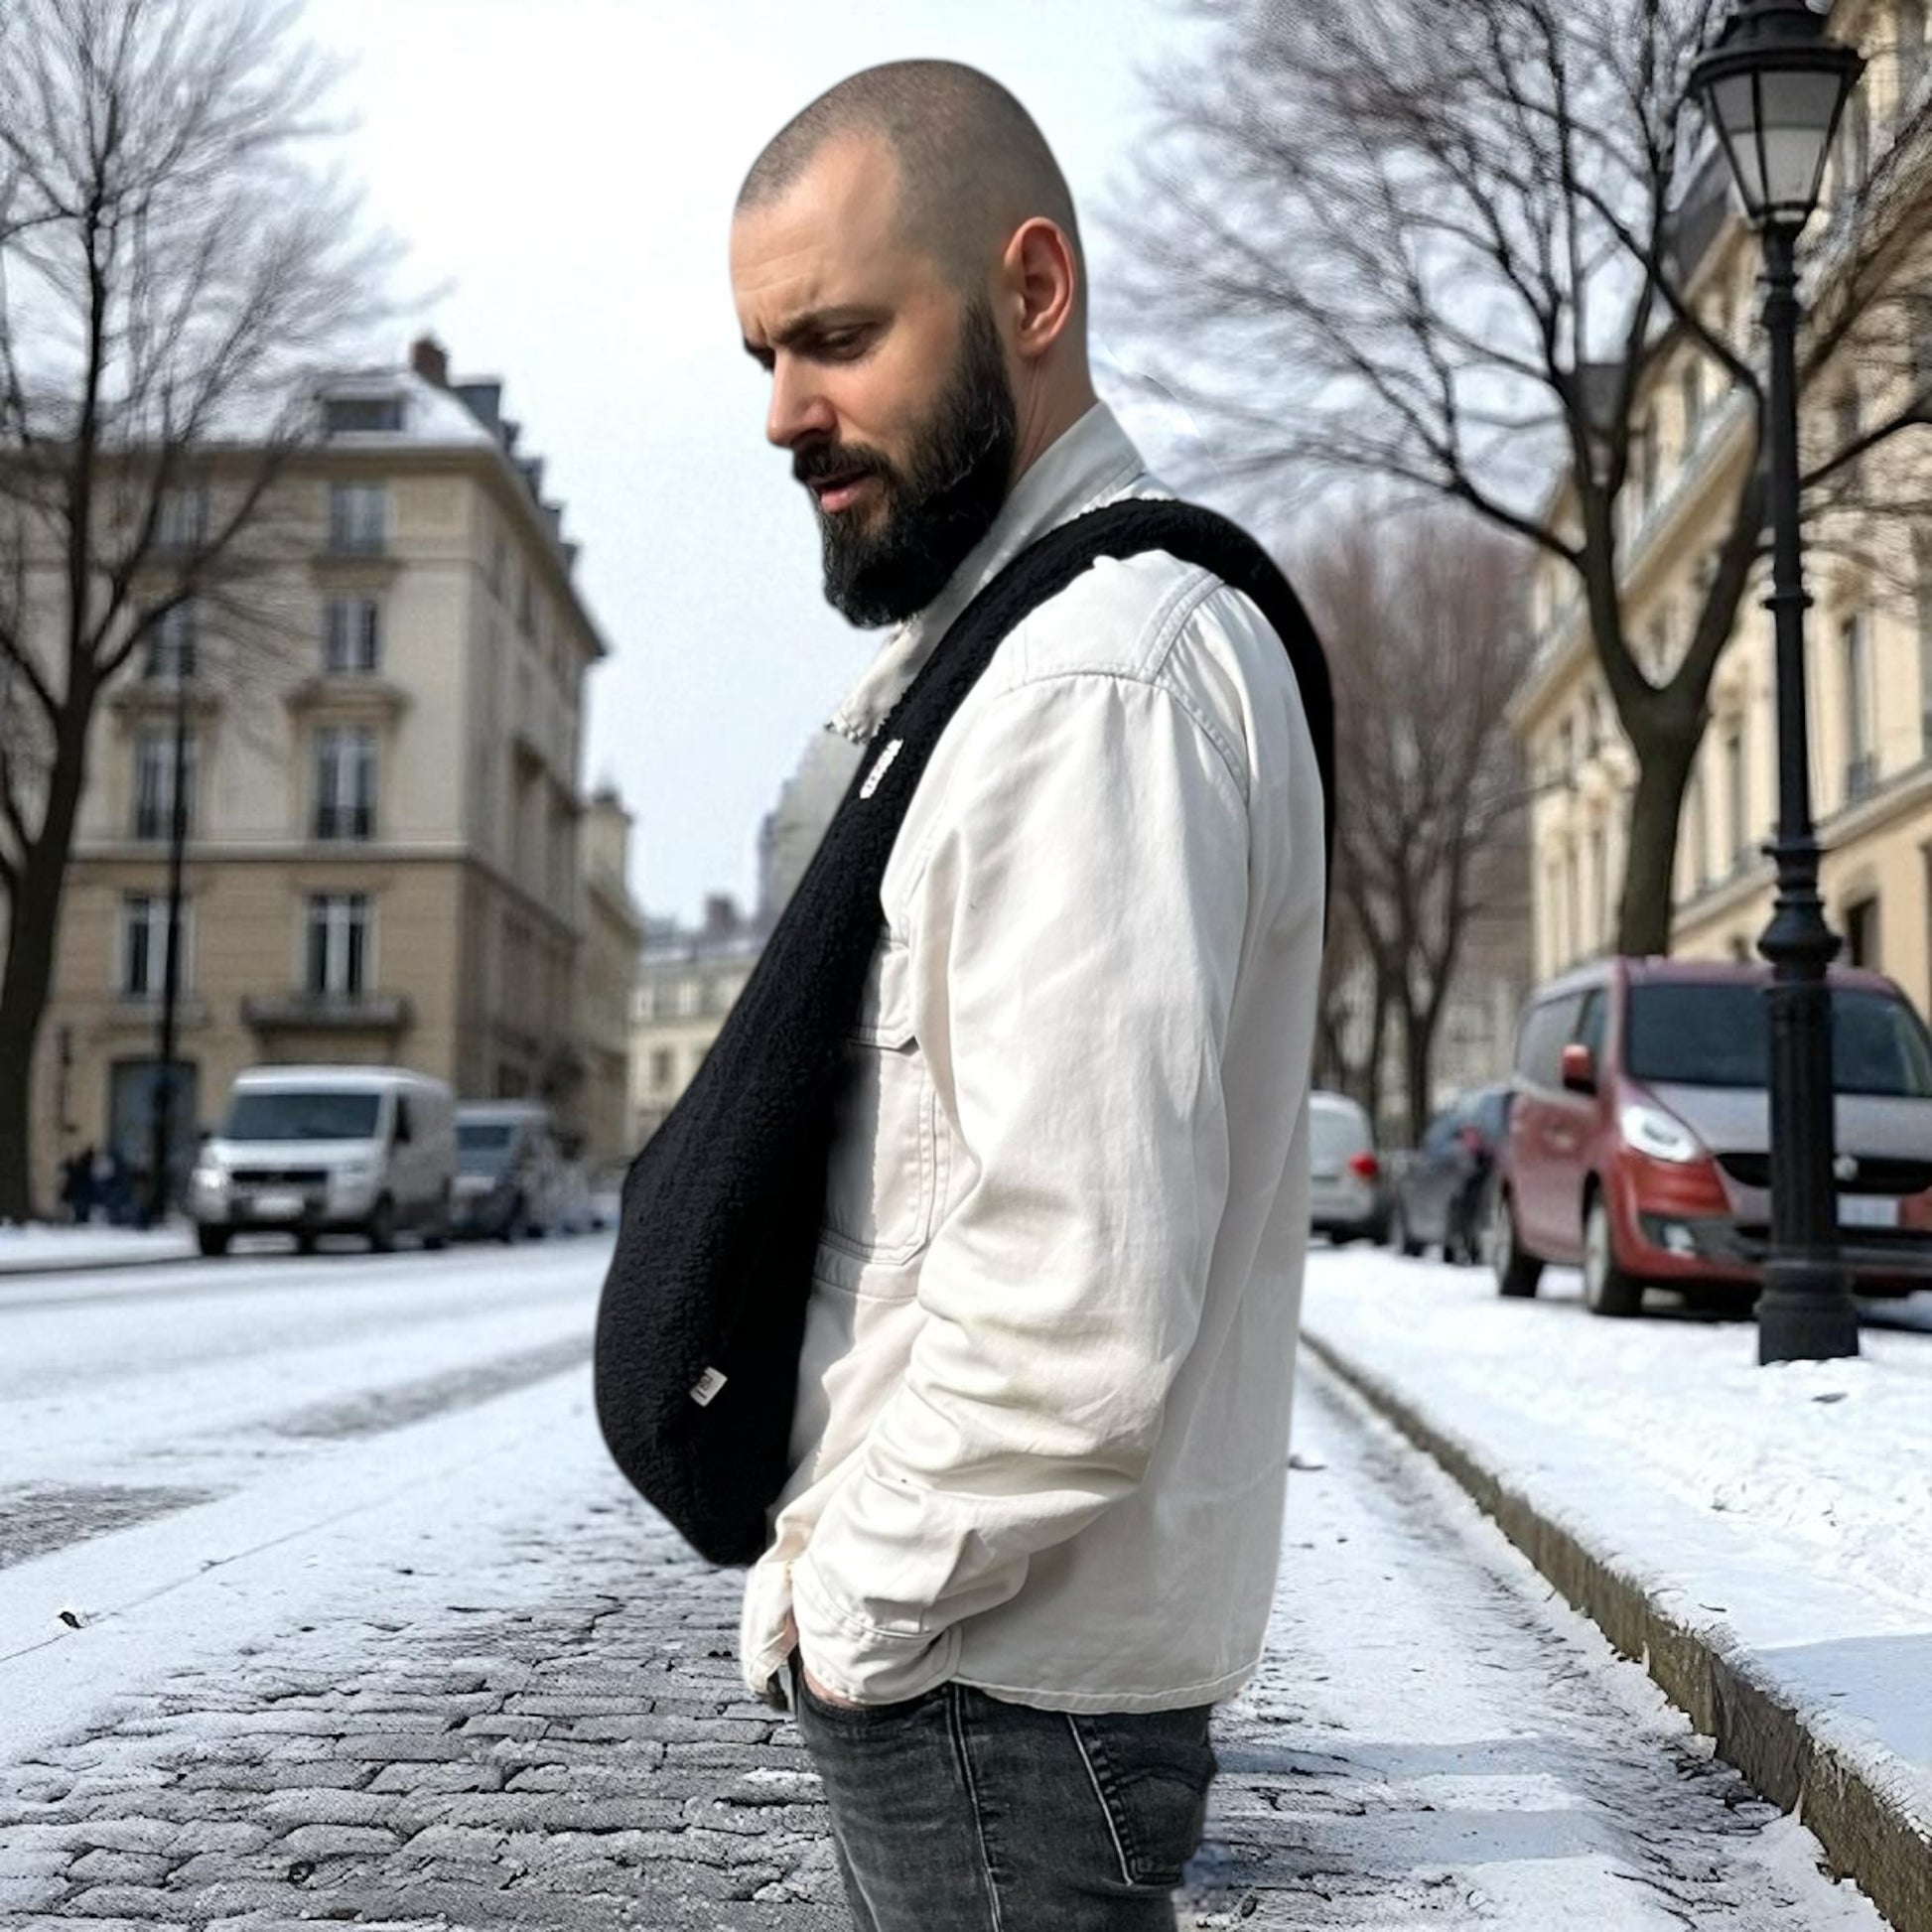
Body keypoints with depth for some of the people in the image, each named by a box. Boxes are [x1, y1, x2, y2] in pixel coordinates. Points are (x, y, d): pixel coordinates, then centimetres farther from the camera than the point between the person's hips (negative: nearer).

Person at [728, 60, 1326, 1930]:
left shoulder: (1102, 681, -19)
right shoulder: (1017, 653, 13)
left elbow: (1078, 1317, -28)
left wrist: (847, 1609, -13)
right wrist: (845, 1578, 12)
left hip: (993, 1697, -9)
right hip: (931, 1653, 9)